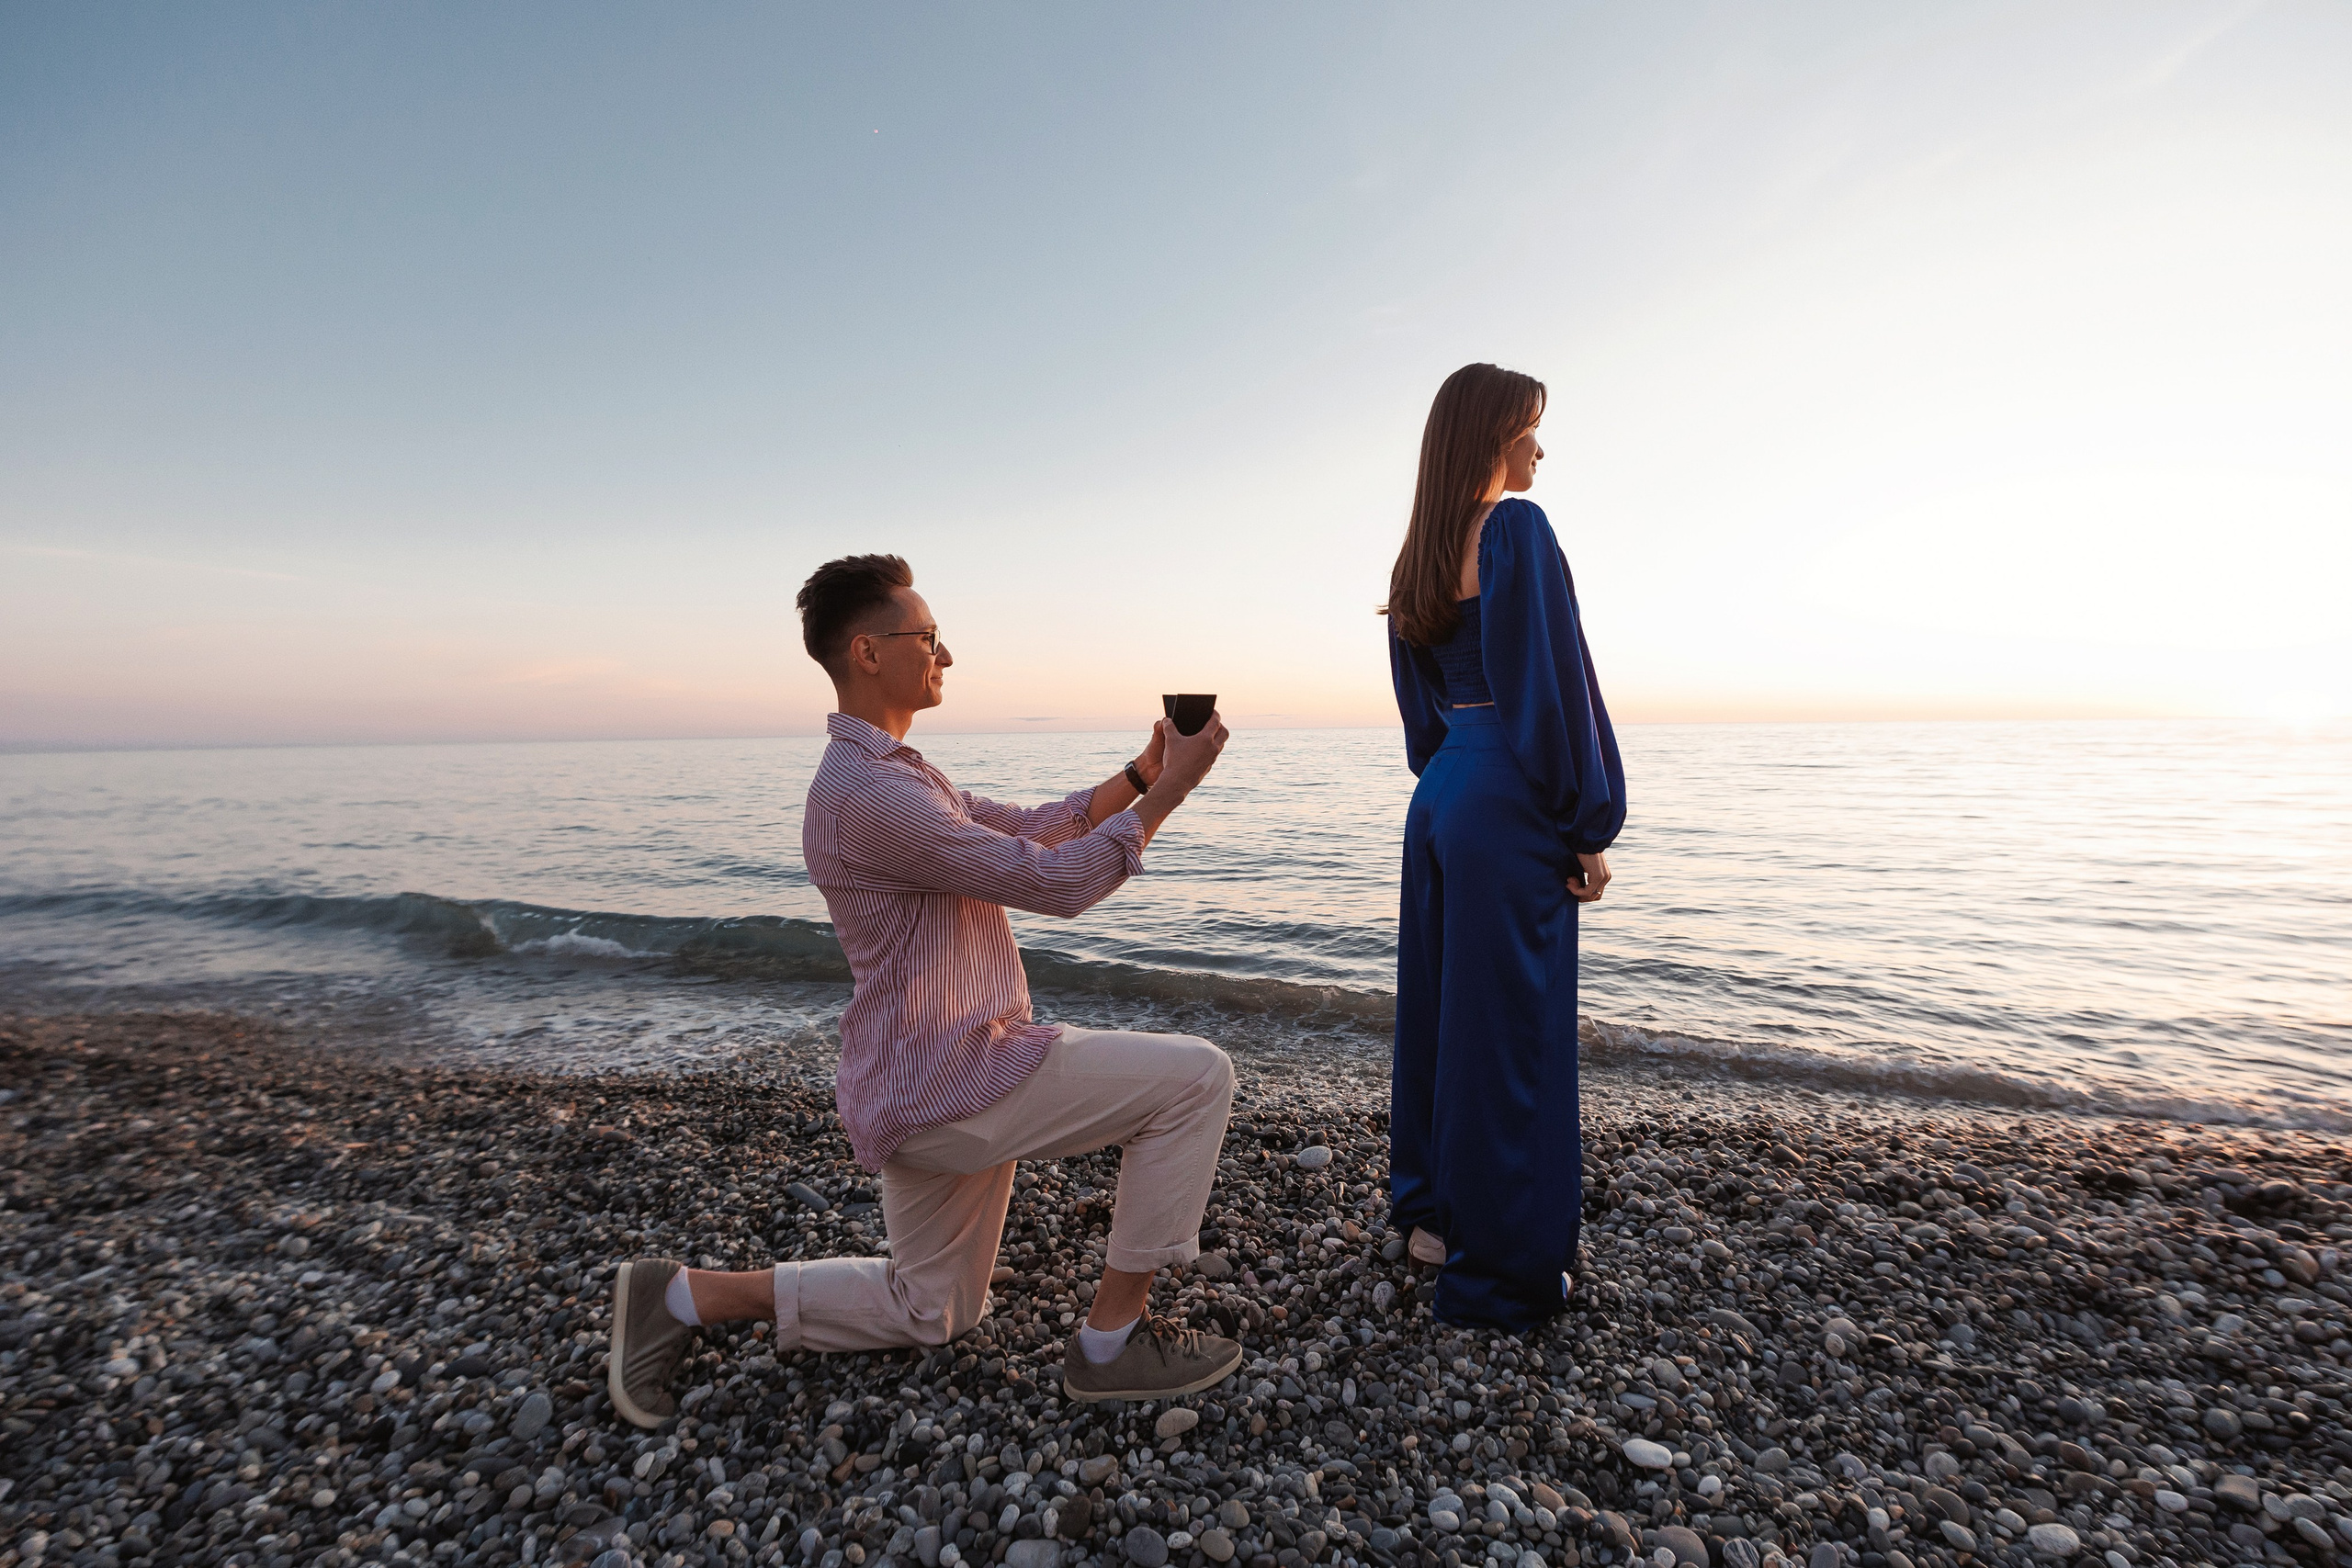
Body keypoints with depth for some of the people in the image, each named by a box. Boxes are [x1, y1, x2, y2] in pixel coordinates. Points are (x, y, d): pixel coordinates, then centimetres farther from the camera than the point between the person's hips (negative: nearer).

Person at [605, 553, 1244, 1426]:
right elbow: (1054, 882, -24)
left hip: (925, 1084, 10)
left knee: (930, 1314, 25)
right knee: (1195, 1077, -10)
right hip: (946, 1088, -10)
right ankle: (1113, 1338, 2)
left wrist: (1142, 772, 1)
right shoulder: (867, 791, -23)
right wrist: (1171, 788, -16)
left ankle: (684, 1297, 24)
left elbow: (1032, 830, 12)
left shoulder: (895, 773, 12)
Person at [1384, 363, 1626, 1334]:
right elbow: (1556, 681, -16)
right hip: (1510, 801, -8)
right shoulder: (1518, 530, -11)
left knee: (1438, 1010, 16)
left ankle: (1433, 1213, 32)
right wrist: (1589, 830, -11)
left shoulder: (1419, 553, 14)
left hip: (1439, 795, 9)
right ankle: (1503, 1266, 15)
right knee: (1510, 1026, 1)